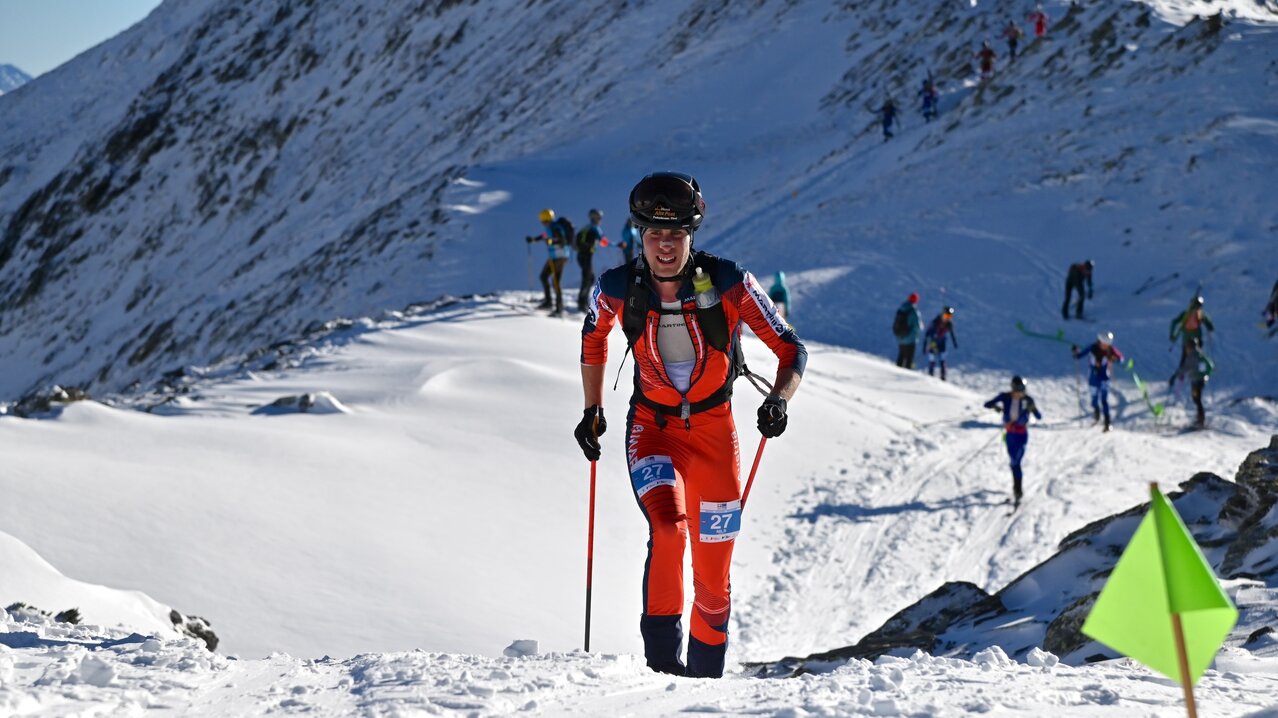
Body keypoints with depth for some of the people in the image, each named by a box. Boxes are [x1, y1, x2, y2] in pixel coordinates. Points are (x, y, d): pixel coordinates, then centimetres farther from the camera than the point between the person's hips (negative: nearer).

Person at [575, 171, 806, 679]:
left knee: (713, 573, 4)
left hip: (714, 427, 0)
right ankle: (661, 653, -18)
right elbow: (594, 337, 12)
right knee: (668, 527, -29)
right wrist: (593, 410, 8)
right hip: (652, 426, 0)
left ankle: (707, 675, 23)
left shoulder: (727, 284, -17)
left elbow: (791, 350, -10)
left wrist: (779, 400, -29)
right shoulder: (617, 289, -12)